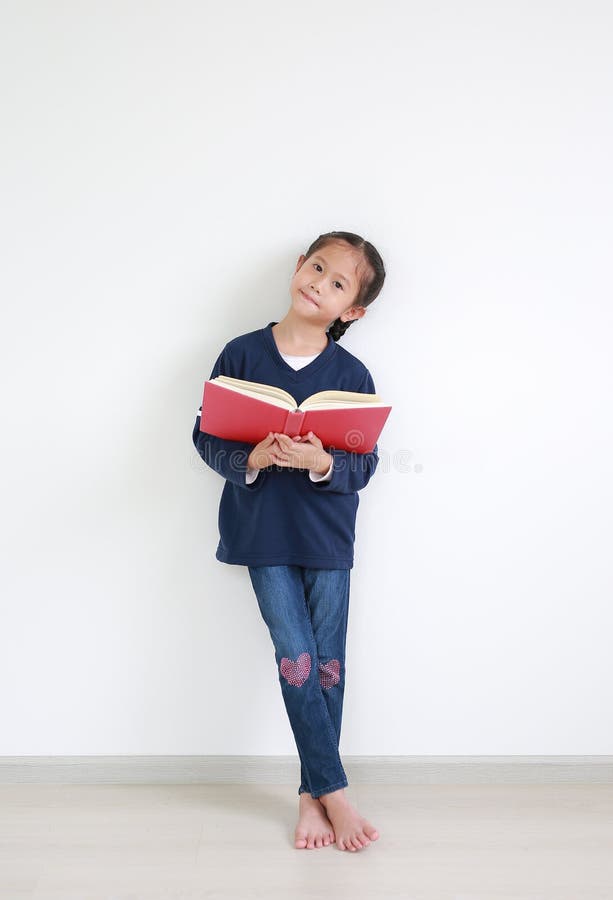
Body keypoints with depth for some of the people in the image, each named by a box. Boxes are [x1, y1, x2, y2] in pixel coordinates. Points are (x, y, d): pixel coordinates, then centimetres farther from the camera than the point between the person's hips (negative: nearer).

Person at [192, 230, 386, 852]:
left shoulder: (352, 375, -2)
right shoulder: (241, 354, -1)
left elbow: (365, 464, -3)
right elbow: (207, 435, 1)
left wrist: (321, 463, -24)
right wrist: (250, 459, -18)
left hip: (328, 533, 1)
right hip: (262, 532, -1)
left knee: (327, 665, 5)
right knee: (296, 658, -4)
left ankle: (311, 794, 22)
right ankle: (334, 793, 11)